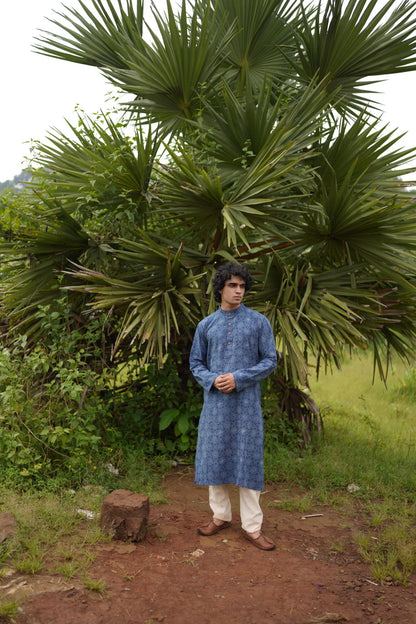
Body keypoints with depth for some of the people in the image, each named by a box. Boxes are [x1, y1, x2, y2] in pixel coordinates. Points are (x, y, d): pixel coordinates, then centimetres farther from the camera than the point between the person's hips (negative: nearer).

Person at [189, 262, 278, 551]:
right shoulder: (206, 325, 8)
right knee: (214, 458, 7)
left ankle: (252, 525, 10)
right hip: (215, 401, 3)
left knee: (247, 460, 0)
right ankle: (221, 515, 24)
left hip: (246, 402, -2)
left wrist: (238, 379, -13)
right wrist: (212, 380, -10)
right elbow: (196, 363, 12)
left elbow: (270, 361, -1)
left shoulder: (259, 322, 1)